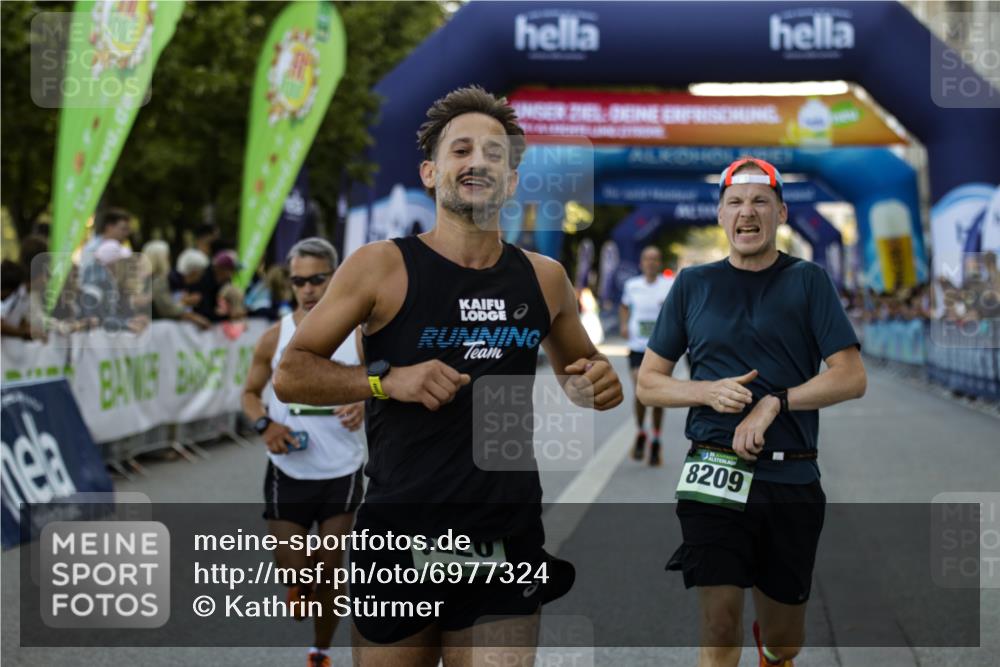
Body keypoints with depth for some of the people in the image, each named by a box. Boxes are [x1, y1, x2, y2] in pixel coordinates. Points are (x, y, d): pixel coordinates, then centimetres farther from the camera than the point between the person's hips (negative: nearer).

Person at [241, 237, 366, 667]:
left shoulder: (358, 337, -6)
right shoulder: (274, 339, -3)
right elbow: (250, 393, 8)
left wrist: (363, 406, -24)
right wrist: (264, 423, -13)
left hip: (341, 474, 0)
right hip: (288, 473, 1)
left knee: (330, 571, 6)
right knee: (291, 570, 1)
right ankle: (300, 586, 38)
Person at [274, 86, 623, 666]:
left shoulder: (545, 278, 7)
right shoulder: (381, 267, -4)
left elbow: (579, 372, 24)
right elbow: (289, 376, -2)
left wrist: (600, 385, 0)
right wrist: (387, 378, -17)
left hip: (508, 543, 3)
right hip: (403, 541, -2)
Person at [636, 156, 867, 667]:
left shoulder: (808, 282, 4)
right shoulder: (693, 285, 8)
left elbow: (852, 377, -2)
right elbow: (648, 383, 11)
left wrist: (773, 403, -14)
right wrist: (710, 391, -8)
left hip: (791, 479, 1)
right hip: (714, 476, 0)